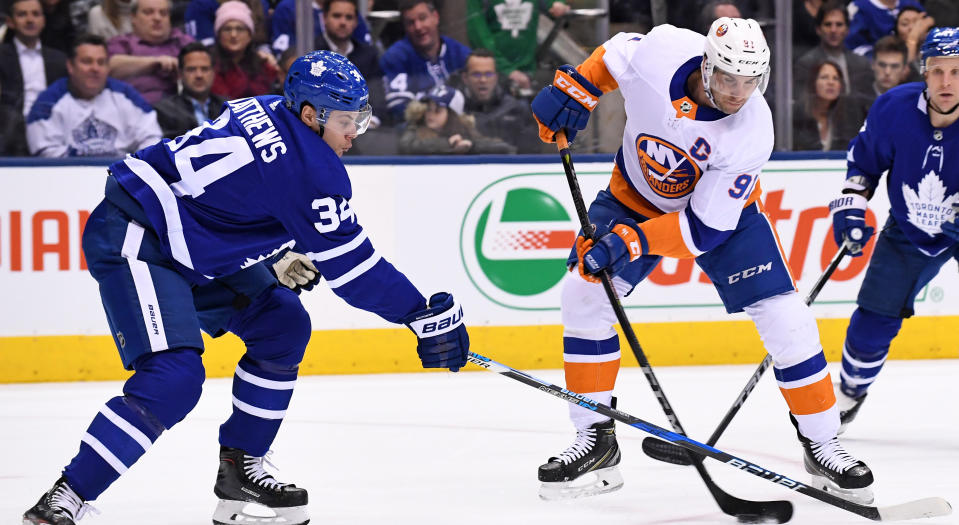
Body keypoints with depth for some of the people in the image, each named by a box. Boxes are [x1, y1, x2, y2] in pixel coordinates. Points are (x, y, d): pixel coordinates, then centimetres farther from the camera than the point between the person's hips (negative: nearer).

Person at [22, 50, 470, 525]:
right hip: (132, 242, -11)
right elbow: (349, 265, -16)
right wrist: (426, 315, -12)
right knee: (173, 379, -24)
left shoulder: (270, 112, 7)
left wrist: (277, 258, 25)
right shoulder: (310, 164, -20)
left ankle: (239, 469, 17)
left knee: (281, 325, 11)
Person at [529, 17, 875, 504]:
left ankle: (822, 445, 4)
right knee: (584, 293, -13)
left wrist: (631, 242, -39)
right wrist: (571, 89, -18)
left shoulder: (752, 132, -33)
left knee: (784, 317, -13)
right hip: (635, 194, 2)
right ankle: (595, 441, -2)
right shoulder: (660, 51, -30)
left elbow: (705, 228, -31)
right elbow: (611, 56, -3)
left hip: (721, 208, -2)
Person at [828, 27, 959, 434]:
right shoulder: (894, 109, -19)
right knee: (874, 318, 2)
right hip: (909, 232, 2)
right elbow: (864, 160, 1)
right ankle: (849, 394, 27)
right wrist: (850, 209, -7)